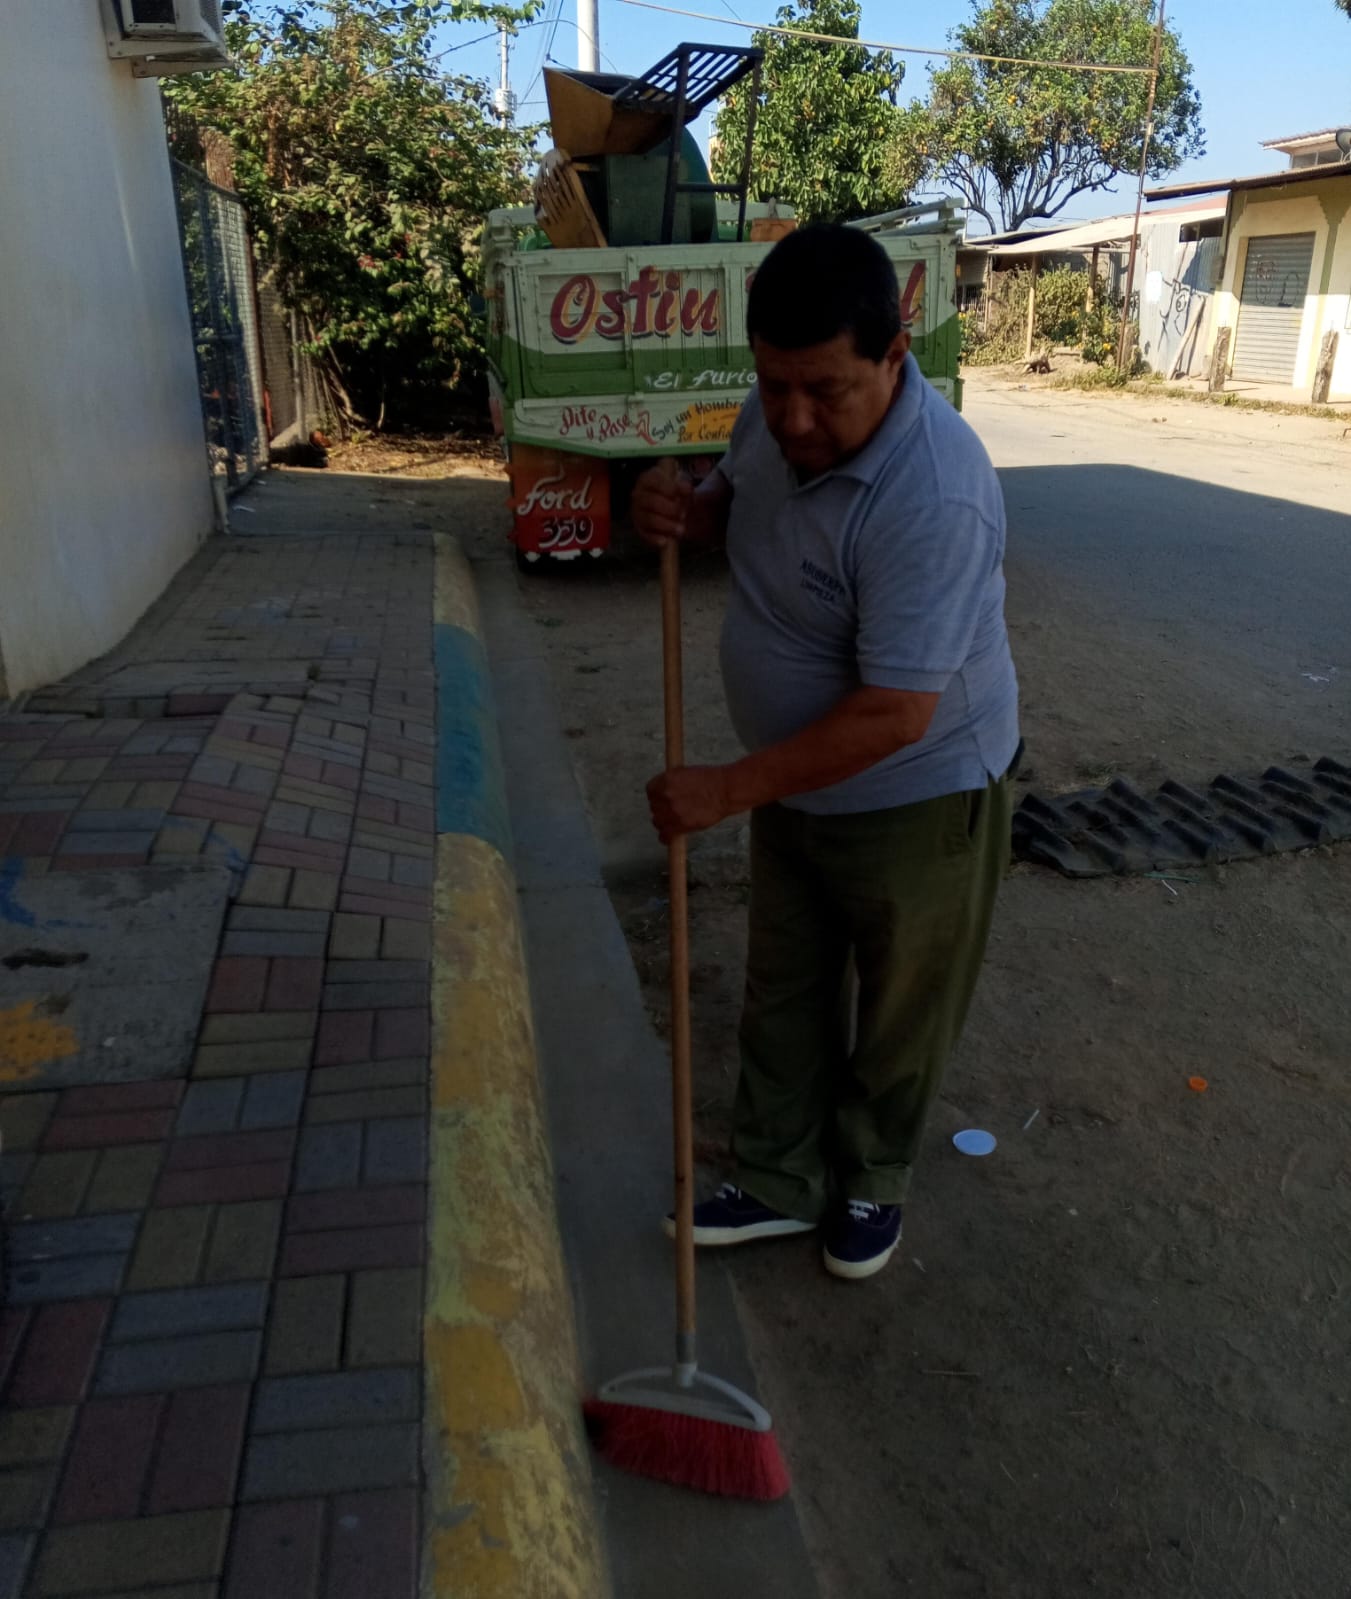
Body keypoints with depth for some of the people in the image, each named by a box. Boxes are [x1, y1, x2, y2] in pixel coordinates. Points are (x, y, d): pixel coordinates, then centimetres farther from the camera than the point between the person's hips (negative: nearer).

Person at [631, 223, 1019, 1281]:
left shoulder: (933, 499, -34)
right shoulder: (780, 411, -8)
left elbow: (894, 715, -33)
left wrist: (727, 790, -26)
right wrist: (691, 510, -12)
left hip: (914, 798, -7)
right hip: (795, 782, 8)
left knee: (900, 1017, 15)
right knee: (783, 994, 19)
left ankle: (872, 1184, 41)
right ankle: (783, 1185, 39)